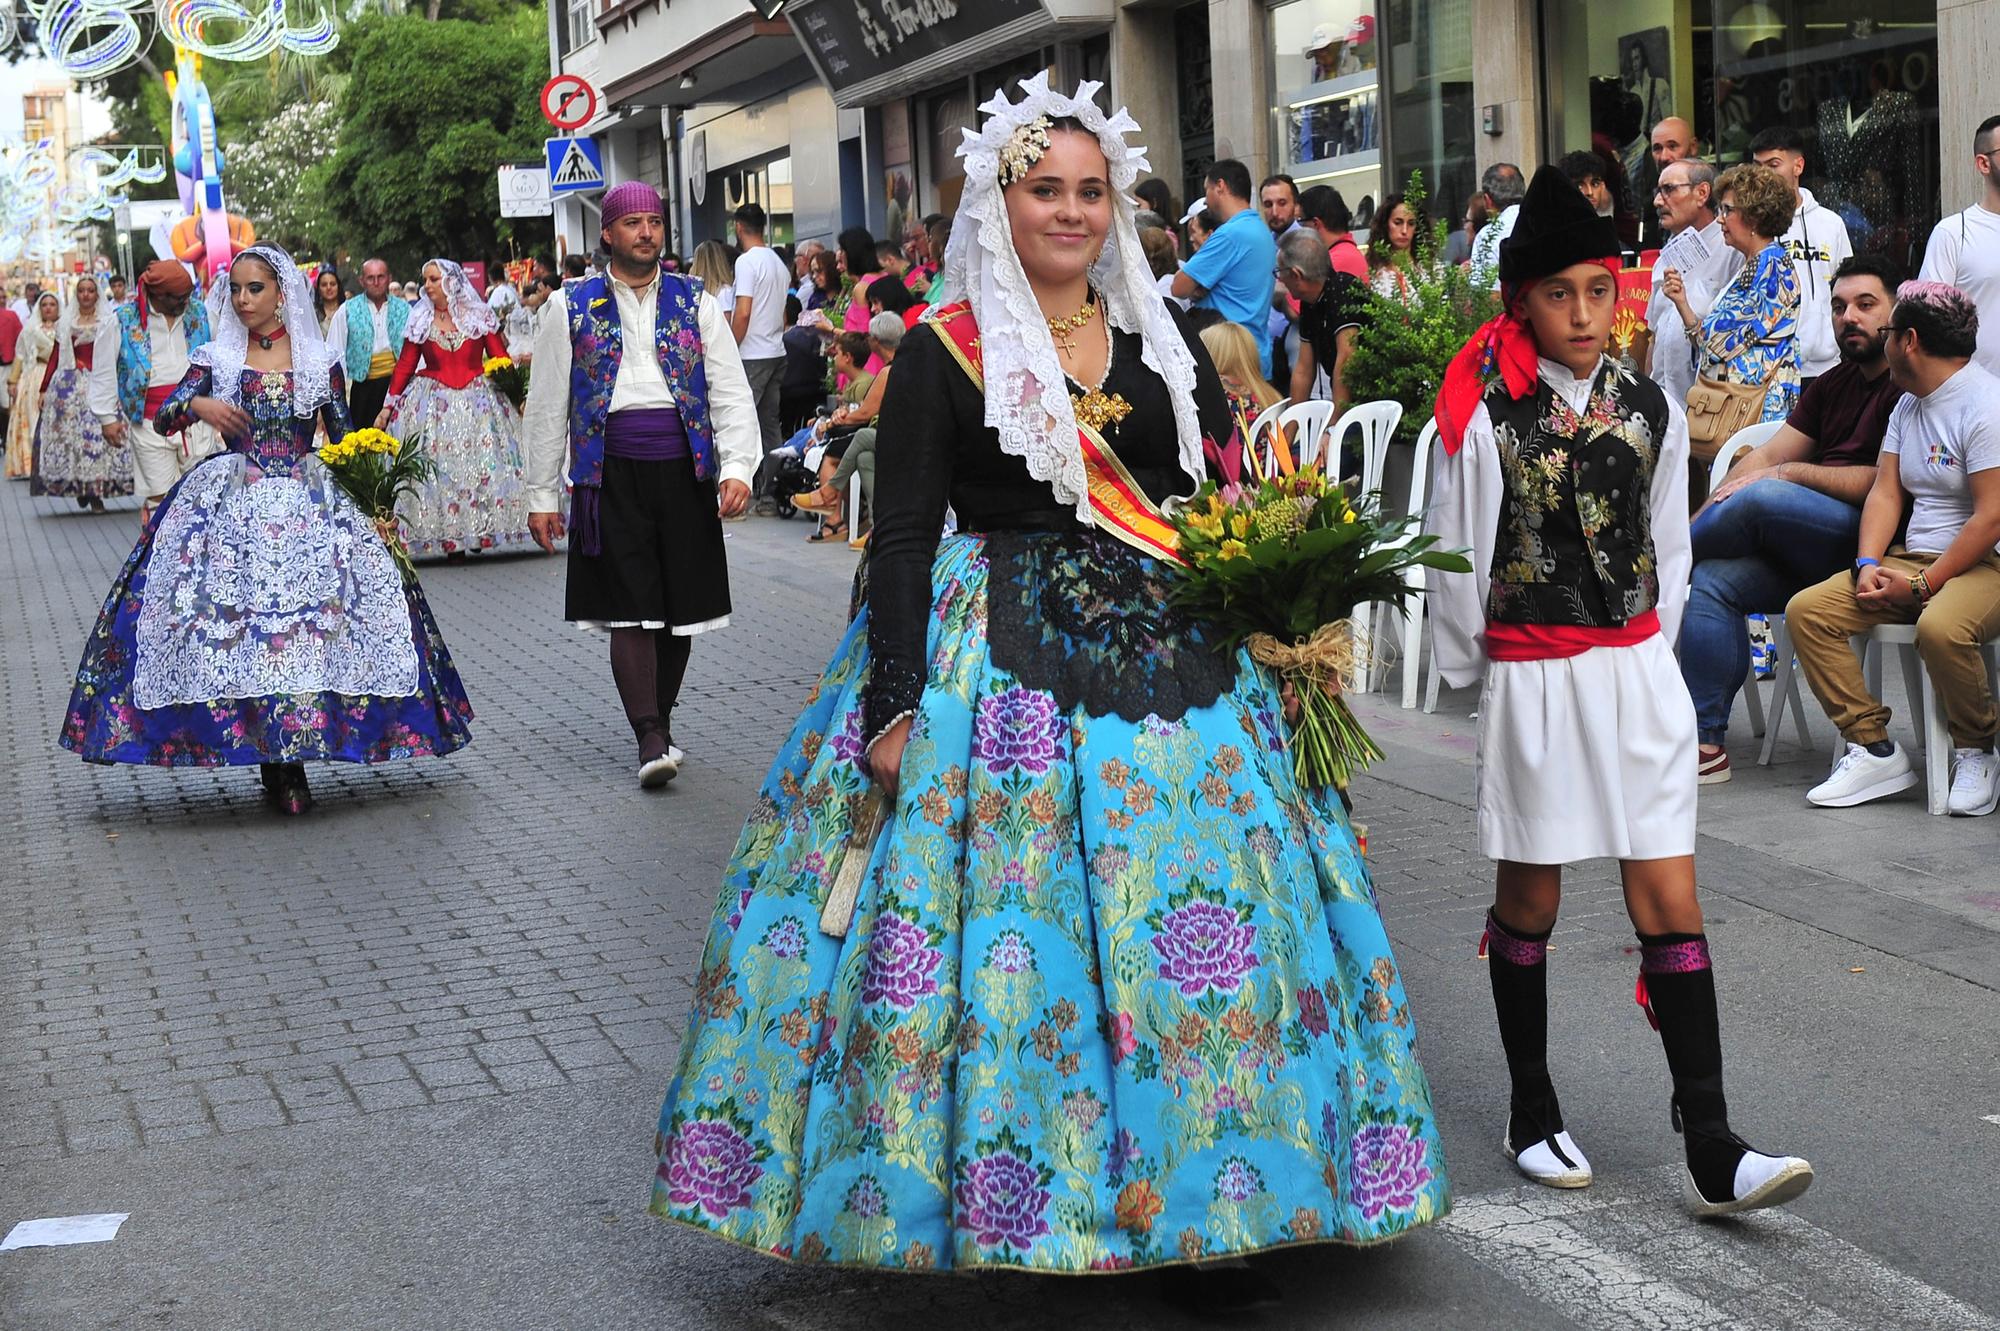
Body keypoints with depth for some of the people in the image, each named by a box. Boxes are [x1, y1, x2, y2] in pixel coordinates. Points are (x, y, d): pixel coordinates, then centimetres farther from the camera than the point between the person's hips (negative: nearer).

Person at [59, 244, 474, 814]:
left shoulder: (321, 360, 6)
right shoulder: (216, 357, 7)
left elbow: (344, 438, 9)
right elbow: (163, 419, 2)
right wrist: (198, 405, -18)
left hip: (309, 504, 0)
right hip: (231, 505, 0)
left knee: (310, 609, -11)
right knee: (235, 616, -11)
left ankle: (290, 762, -4)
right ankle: (274, 760, -4)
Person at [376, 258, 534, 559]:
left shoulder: (479, 316, 2)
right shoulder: (419, 322, 5)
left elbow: (501, 359, 1)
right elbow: (404, 366, 6)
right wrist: (388, 406, 2)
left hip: (478, 400, -1)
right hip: (434, 405, 1)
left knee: (482, 463, -5)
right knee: (437, 465, -3)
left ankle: (480, 531, 5)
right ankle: (448, 537, 0)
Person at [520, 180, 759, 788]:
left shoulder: (696, 303, 10)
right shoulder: (571, 308, 7)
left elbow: (732, 392, 4)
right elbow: (546, 407, 9)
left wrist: (737, 468, -10)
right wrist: (541, 495, 6)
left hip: (685, 469, 2)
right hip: (612, 472, -2)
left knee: (681, 605, 7)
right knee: (630, 608, -8)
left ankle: (660, 719, 25)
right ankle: (651, 741, -9)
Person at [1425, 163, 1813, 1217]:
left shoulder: (1649, 410, 4)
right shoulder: (1485, 417, -9)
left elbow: (1669, 552, 14)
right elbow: (1456, 559, -2)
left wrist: (1646, 655, 14)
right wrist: (1472, 669, 5)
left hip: (1639, 675, 3)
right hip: (1532, 682, -3)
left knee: (1672, 907, -2)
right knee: (1528, 903, 10)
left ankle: (1710, 1155, -2)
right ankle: (1532, 1116, 27)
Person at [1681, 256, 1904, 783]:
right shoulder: (1833, 384, 20)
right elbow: (1767, 456, 14)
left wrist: (1791, 473, -11)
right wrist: (1698, 522, 1)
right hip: (1814, 553, 8)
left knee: (1762, 497, -30)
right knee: (1713, 578, -15)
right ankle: (1705, 741, -15)